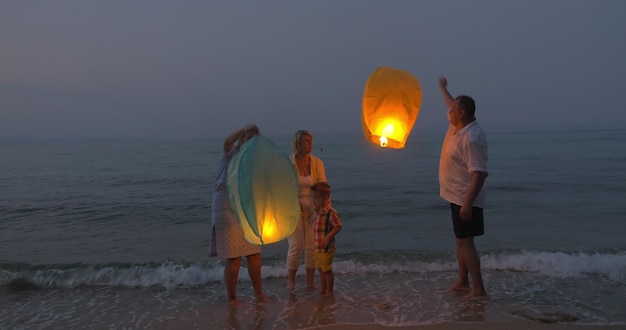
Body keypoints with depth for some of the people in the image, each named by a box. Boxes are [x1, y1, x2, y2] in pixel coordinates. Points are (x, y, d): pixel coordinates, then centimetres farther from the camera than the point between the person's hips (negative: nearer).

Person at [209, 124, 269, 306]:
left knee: (254, 256, 11)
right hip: (227, 211, -6)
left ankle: (258, 293, 28)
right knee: (234, 259, -3)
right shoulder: (231, 153, -5)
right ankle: (232, 298, 15)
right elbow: (227, 141, -30)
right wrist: (244, 129, -44)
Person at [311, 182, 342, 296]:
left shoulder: (331, 212, -21)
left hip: (327, 248, -9)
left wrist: (328, 237, -26)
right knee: (320, 269, 18)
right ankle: (323, 290, 32)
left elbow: (338, 226, -21)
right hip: (318, 247, 9)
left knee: (327, 270, 4)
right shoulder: (318, 211, 6)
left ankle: (329, 291, 20)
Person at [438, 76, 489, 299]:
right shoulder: (457, 126, 6)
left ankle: (478, 288, 2)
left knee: (465, 241, -6)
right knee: (460, 240, 16)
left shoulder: (472, 138, -23)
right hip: (456, 196, 10)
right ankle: (462, 282, 27)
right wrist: (443, 88, 43)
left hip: (465, 199, -10)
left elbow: (479, 174, -27)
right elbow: (452, 106, 29)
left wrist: (468, 203, -30)